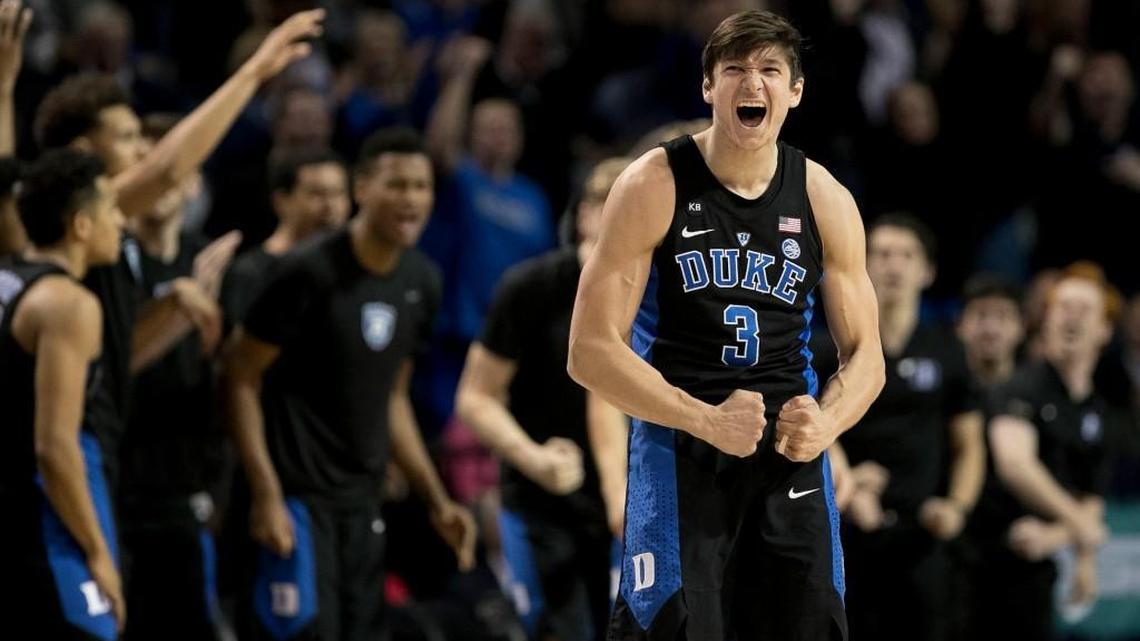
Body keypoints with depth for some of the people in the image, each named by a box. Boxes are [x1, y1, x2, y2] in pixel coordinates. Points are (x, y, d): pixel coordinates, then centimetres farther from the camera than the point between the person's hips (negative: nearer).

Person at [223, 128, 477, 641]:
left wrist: (436, 500, 13)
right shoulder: (311, 273, -14)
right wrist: (266, 495, -20)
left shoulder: (421, 283, 8)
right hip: (299, 494, -7)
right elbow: (241, 378, -12)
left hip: (363, 500, 7)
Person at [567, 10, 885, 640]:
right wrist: (707, 421, -21)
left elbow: (865, 356, 10)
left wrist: (825, 424, -13)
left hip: (791, 450, 3)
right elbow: (591, 352, -11)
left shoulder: (825, 202, 3)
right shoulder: (653, 187, -8)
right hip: (677, 452, -3)